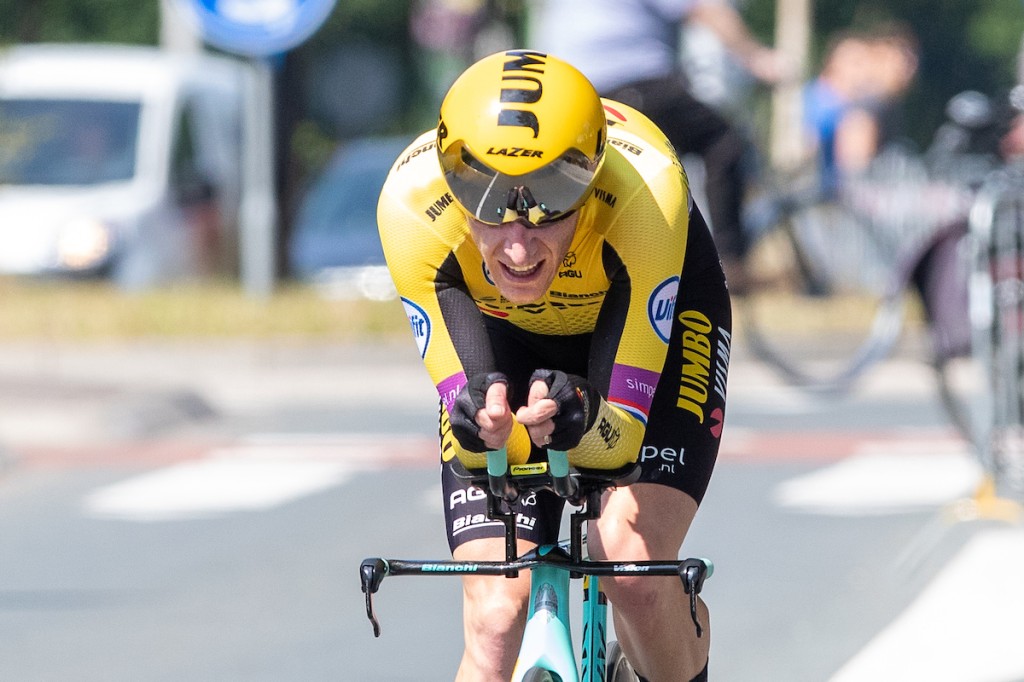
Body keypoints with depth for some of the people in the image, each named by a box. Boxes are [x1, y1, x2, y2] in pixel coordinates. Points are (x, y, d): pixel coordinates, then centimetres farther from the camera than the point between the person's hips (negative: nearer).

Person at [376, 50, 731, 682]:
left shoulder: (645, 189, -40)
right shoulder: (413, 202, -36)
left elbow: (621, 435, -34)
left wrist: (576, 419, -57)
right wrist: (485, 427, -52)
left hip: (656, 305, -1)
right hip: (507, 336, 1)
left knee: (631, 563, -25)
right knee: (495, 618, -15)